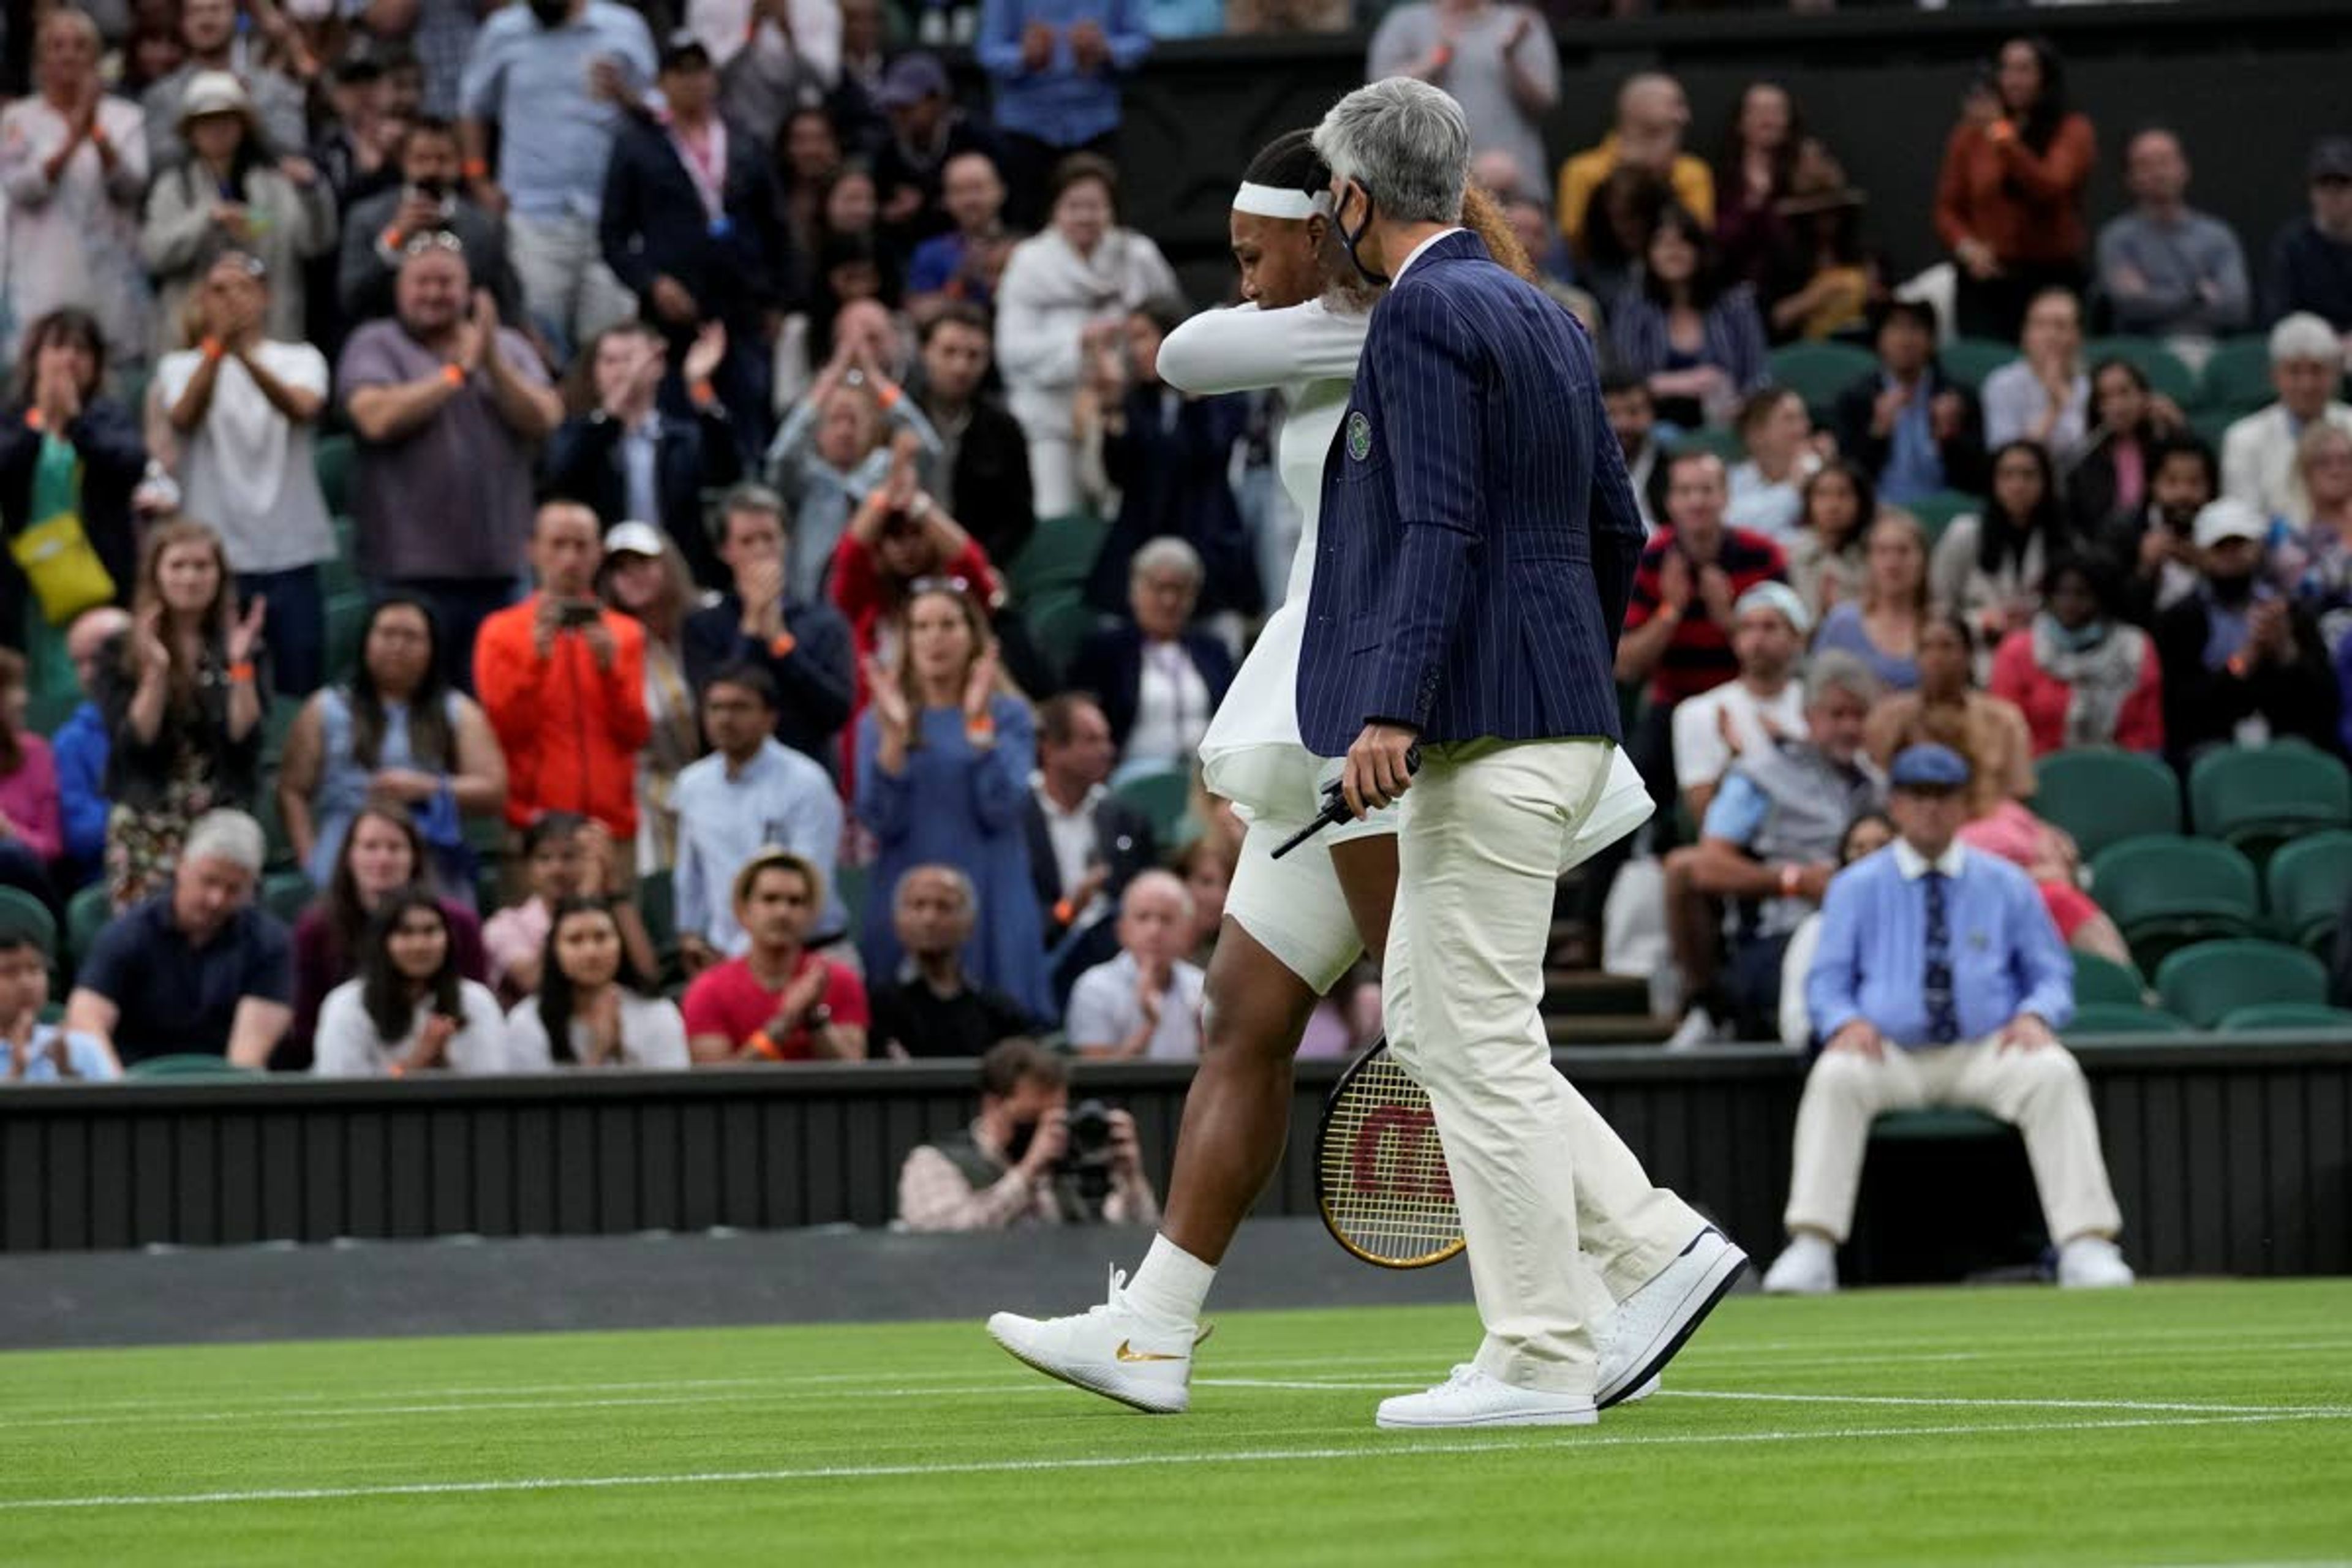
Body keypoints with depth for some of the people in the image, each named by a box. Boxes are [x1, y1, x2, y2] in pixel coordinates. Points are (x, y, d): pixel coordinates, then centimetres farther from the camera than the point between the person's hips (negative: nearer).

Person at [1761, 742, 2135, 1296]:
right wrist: (1846, 1021, -15)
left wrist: (2036, 1016, -10)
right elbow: (1826, 982, 9)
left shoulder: (2007, 884, 15)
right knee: (1835, 1076, -33)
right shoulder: (1856, 887, 13)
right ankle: (1811, 1250, -38)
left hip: (1989, 1055, 0)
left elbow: (2053, 975, 14)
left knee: (2054, 1072, -30)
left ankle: (2086, 1247, -35)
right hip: (1890, 1055, 0)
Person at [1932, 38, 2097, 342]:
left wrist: (2002, 135, -18)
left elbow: (2049, 188, -13)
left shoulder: (2072, 132, 3)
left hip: (2051, 281, -1)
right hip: (1986, 281, 1)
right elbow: (1947, 209, 12)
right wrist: (1966, 246, -8)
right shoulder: (1970, 135, 10)